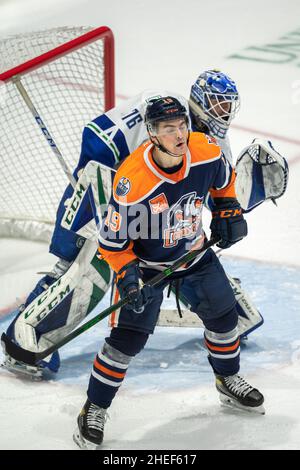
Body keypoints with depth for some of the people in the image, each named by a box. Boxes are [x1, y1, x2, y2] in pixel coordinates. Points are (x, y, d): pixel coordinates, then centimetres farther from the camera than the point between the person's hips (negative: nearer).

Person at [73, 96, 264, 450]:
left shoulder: (206, 152, -20)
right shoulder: (133, 181, -35)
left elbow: (224, 180, 8)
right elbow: (113, 241, -23)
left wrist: (228, 209, -2)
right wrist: (127, 277, -32)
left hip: (194, 251, 5)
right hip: (145, 260, -5)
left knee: (222, 313, 11)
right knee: (128, 337, -12)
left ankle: (228, 381, 39)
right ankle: (94, 409, 3)